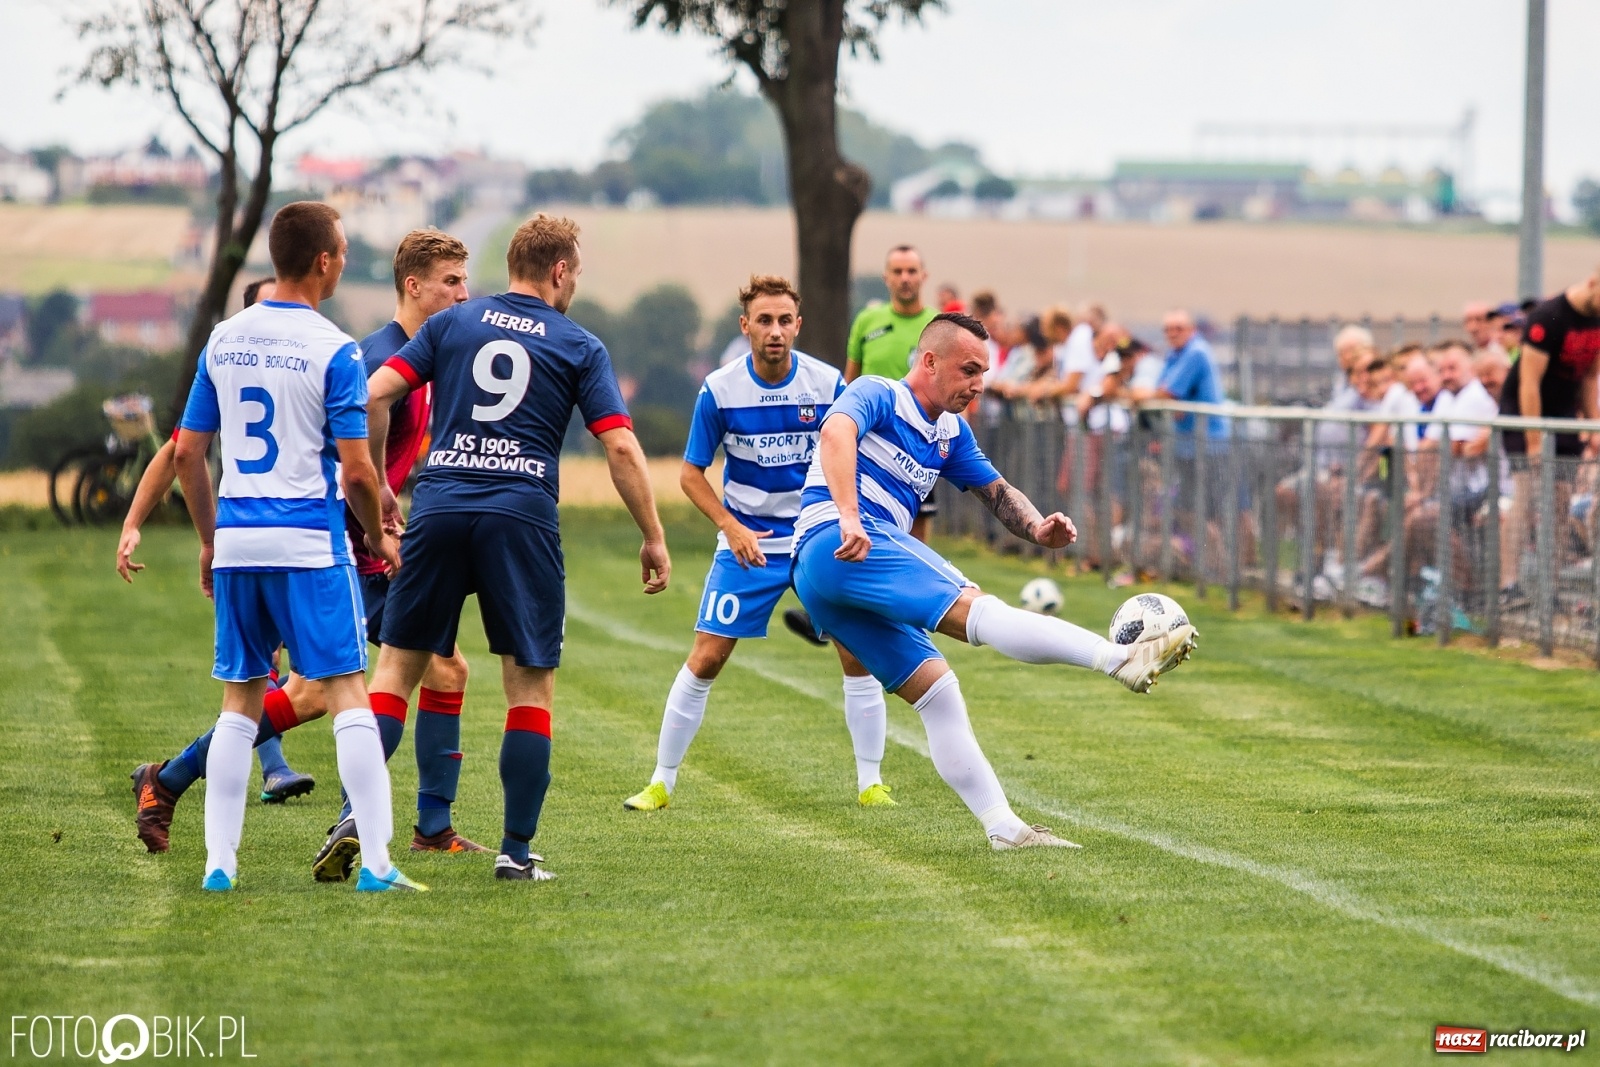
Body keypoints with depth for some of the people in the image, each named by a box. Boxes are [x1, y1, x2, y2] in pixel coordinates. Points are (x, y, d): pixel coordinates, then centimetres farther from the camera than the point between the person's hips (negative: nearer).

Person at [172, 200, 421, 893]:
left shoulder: (223, 341, 8)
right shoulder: (332, 349, -9)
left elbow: (187, 452, 10)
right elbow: (357, 470, -11)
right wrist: (378, 538, 6)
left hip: (236, 543, 5)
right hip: (310, 543, -5)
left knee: (240, 702, 12)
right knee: (348, 694, -2)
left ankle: (219, 863, 8)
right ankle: (377, 863, -6)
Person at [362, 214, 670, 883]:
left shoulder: (452, 324, 12)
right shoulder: (578, 347, 7)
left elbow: (375, 394, 4)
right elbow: (621, 449, 0)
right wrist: (653, 538, 7)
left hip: (439, 507, 2)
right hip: (523, 517, -2)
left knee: (398, 666, 10)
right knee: (532, 687, 6)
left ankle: (357, 817, -2)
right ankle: (517, 850, 2)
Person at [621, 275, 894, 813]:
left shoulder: (827, 384, -8)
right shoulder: (719, 390, -10)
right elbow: (692, 473, -1)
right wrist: (732, 528, -14)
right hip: (748, 541, -1)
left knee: (858, 653, -7)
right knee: (706, 658, -6)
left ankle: (870, 783, 7)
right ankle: (661, 783, 6)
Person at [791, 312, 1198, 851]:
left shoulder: (951, 433, 25)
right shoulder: (877, 396, -2)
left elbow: (996, 490, 28)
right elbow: (837, 433, -23)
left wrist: (1037, 528, 4)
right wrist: (849, 519, -39)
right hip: (833, 543, -10)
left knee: (936, 689, 2)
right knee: (974, 609, -24)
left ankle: (1003, 826, -1)